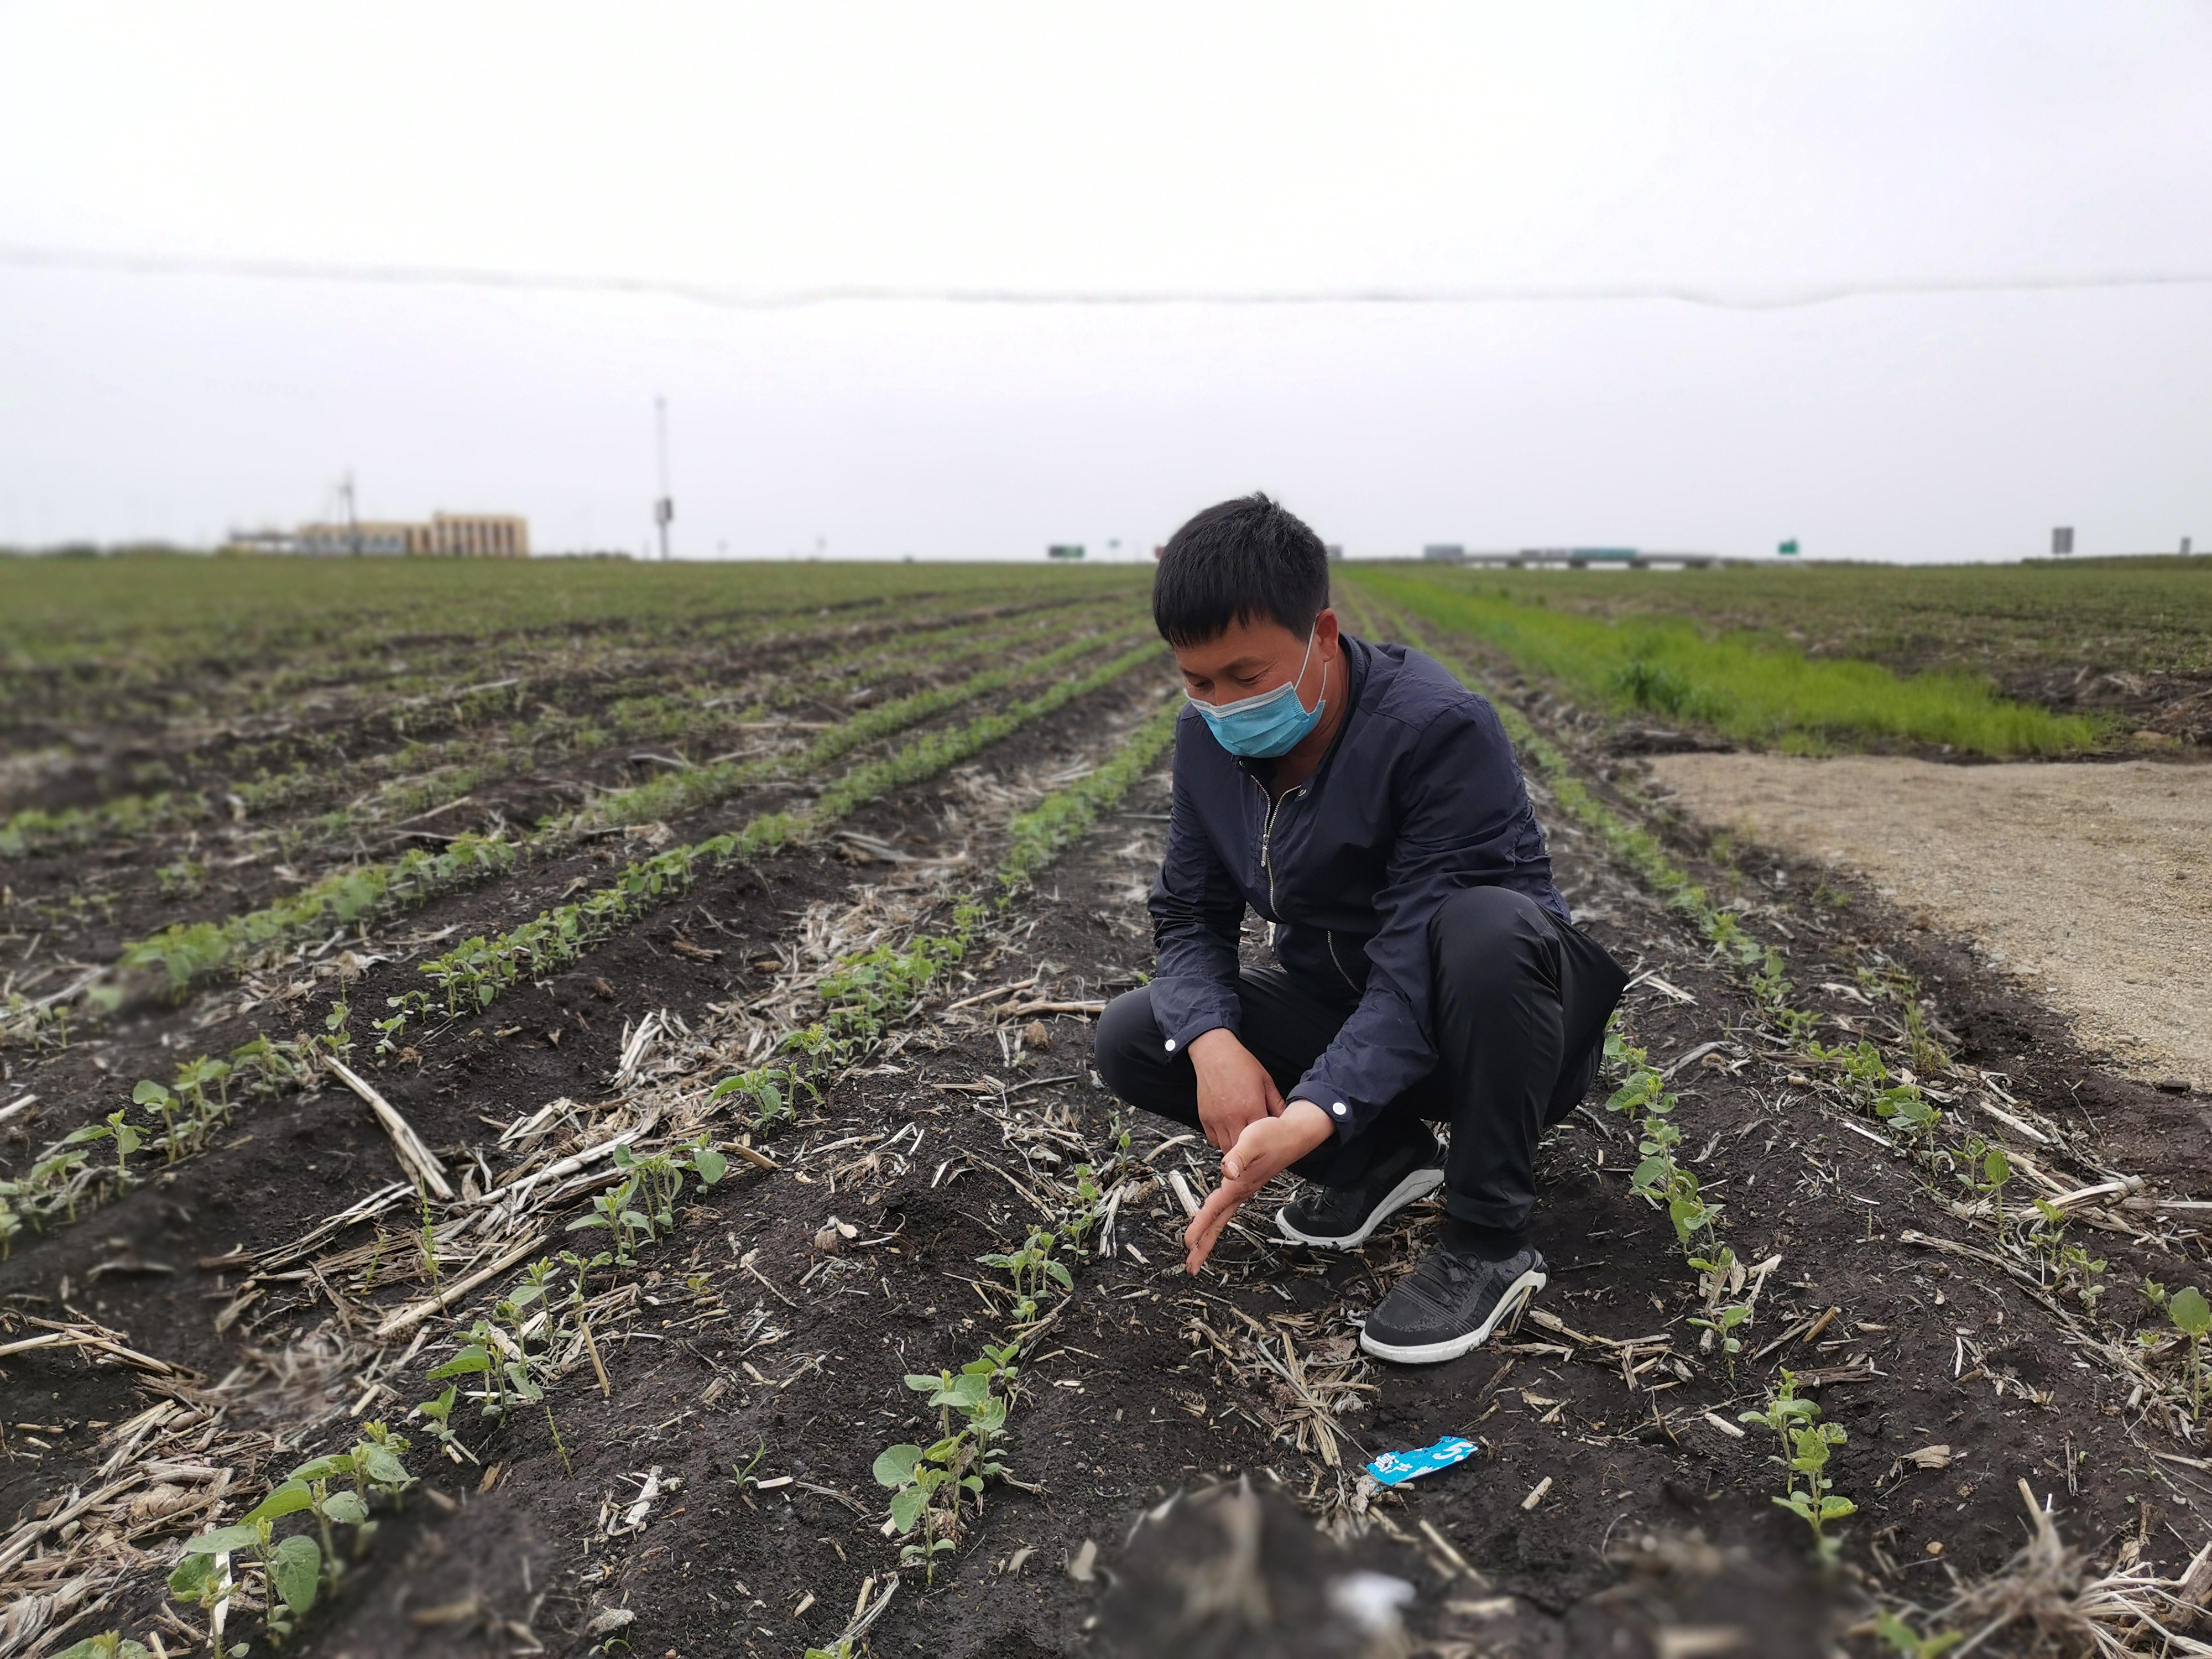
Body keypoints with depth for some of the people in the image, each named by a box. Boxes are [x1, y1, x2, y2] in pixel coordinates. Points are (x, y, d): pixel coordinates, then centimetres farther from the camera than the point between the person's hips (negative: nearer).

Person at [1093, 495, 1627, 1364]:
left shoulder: (1441, 729, -28)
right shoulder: (1209, 740, -7)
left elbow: (1416, 963, -33)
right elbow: (1190, 915, -3)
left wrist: (1311, 1119, -45)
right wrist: (1212, 1041, -25)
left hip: (1486, 1025, -5)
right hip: (1340, 1009, 6)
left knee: (1486, 926, -40)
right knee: (1129, 1039, -10)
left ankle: (1489, 1244, -19)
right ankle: (1385, 1157, 5)